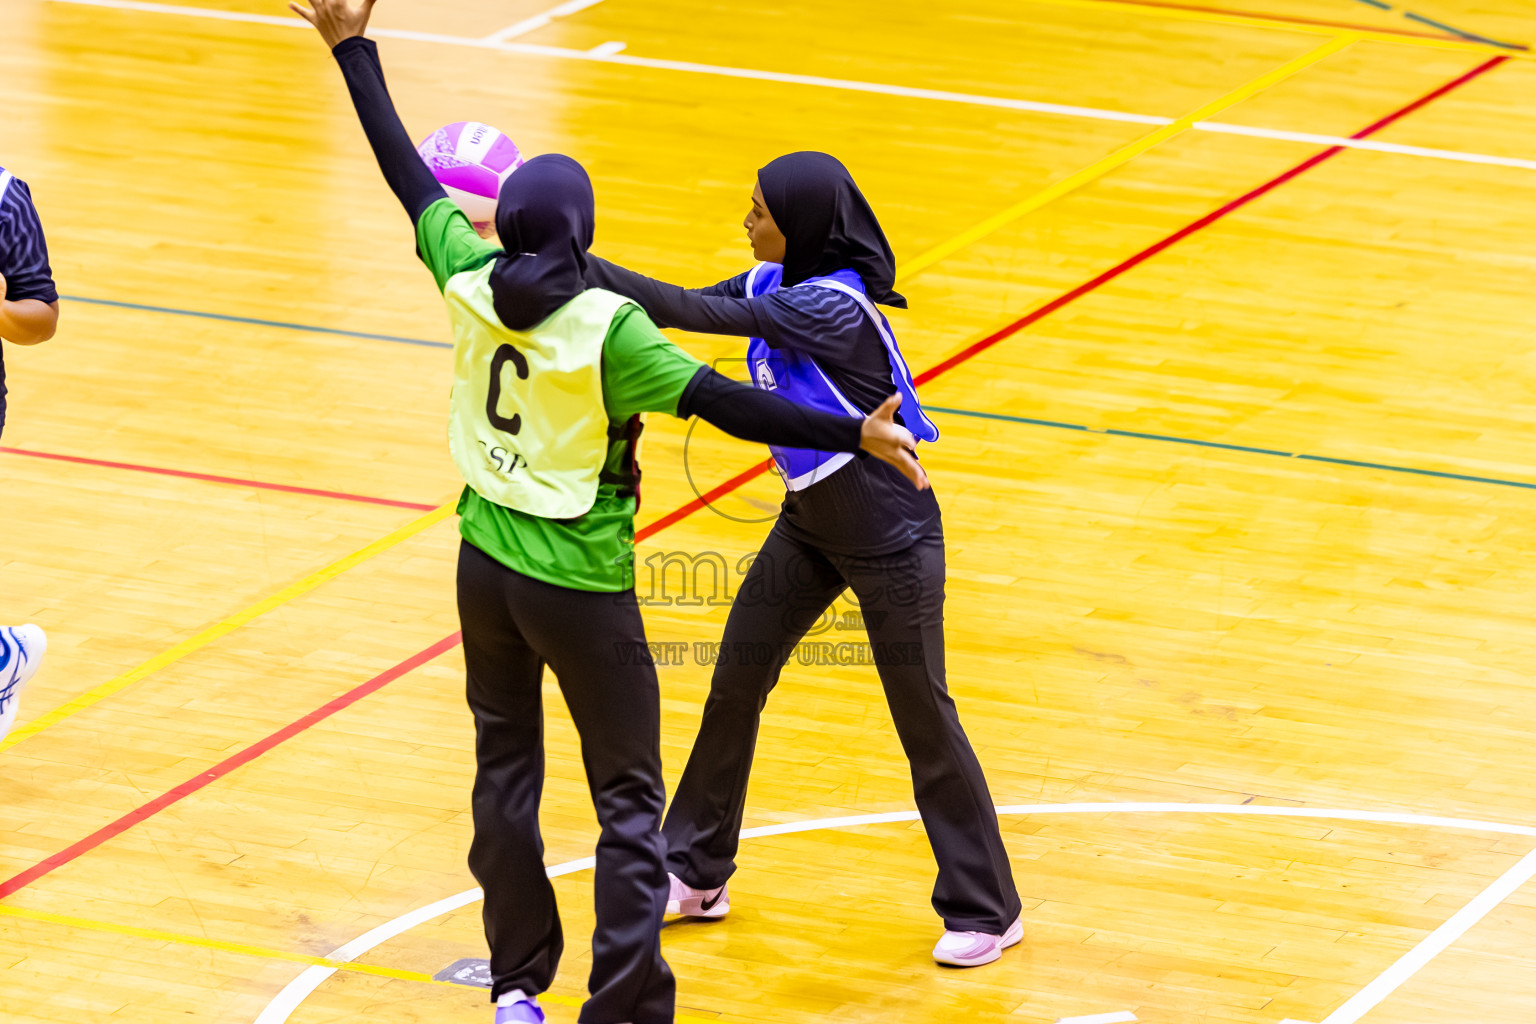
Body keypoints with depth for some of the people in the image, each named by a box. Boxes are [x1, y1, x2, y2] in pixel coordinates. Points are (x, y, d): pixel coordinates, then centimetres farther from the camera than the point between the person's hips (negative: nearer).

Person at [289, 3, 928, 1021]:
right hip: (581, 592, -6)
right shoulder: (606, 328, -23)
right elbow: (722, 402, -27)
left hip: (487, 570, 6)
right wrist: (853, 435, -26)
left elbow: (410, 173, 4)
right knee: (629, 804, 2)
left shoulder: (470, 282, -8)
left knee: (506, 773, 19)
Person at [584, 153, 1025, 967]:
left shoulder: (833, 303, -28)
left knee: (922, 717, 1)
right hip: (808, 525, 9)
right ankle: (696, 876, 24)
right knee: (734, 685, 10)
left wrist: (573, 265, -33)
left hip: (887, 539, -9)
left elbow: (700, 314, -33)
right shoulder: (774, 284, -2)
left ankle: (985, 912, 15)